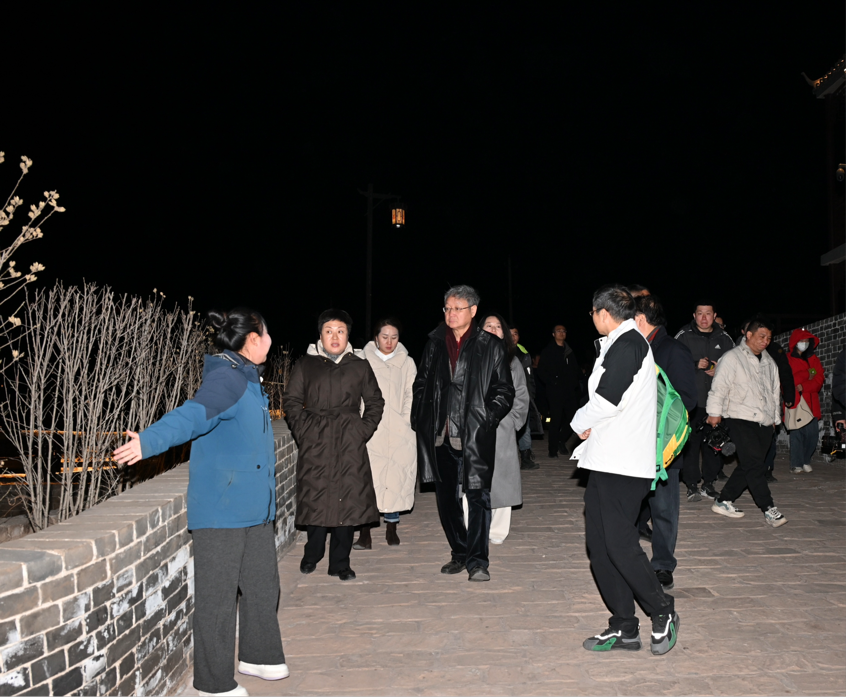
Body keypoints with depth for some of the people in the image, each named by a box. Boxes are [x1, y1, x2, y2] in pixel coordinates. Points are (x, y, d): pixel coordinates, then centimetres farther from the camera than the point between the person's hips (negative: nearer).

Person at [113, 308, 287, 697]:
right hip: (221, 509, -10)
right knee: (217, 595, 4)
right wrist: (149, 441, -49)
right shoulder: (225, 379, -17)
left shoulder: (248, 380, 13)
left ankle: (258, 655, 38)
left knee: (263, 585, 19)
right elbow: (191, 415, -34)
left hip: (254, 508, 10)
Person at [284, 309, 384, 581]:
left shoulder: (360, 366, 11)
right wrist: (303, 430, -4)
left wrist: (364, 430, 2)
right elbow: (291, 401, 8)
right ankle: (312, 554, 26)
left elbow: (375, 402, 14)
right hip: (315, 443, -1)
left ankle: (340, 563, 14)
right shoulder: (305, 365, 8)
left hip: (350, 445, 1)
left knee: (348, 500, 0)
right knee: (315, 498, 3)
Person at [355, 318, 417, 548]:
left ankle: (391, 528, 16)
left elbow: (412, 396, 8)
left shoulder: (407, 363, 10)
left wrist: (405, 422, -4)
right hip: (370, 431, -1)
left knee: (395, 480, 2)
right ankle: (365, 532, -2)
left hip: (399, 431, 1)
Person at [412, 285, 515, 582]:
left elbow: (504, 390, 2)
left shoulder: (490, 346, 0)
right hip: (440, 435, 5)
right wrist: (420, 419, 7)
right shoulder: (434, 343, 11)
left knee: (478, 496, -2)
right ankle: (460, 554, 28)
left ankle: (477, 561, 7)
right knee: (446, 498, 13)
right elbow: (421, 384, 17)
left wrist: (487, 419, -10)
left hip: (475, 435, -4)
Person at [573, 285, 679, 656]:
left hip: (623, 464, -10)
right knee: (599, 544, 9)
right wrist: (590, 426, 3)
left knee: (619, 544, -6)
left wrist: (581, 423, -4)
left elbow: (606, 399, -20)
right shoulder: (619, 344, 20)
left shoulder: (627, 344, -12)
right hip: (606, 461, 10)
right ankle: (623, 627, 18)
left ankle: (662, 612, 17)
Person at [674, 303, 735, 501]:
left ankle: (709, 482, 17)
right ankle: (692, 484, 5)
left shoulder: (724, 339, 11)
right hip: (691, 399, -3)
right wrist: (696, 365, -13)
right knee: (691, 441, -3)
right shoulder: (683, 336, 2)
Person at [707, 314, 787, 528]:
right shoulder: (732, 358, -2)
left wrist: (775, 417, 26)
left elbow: (774, 392, 27)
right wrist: (715, 412, -12)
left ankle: (723, 501, 15)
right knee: (755, 463, -13)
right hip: (740, 418, -7)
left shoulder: (769, 362, 20)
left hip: (764, 422, 7)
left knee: (748, 465, 6)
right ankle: (769, 508, -9)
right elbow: (719, 387, -7)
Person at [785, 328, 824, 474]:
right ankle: (796, 464, -2)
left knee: (813, 434, -1)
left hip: (811, 402, 4)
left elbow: (819, 379, 3)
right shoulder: (787, 359, 5)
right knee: (797, 433, -8)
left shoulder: (814, 359, 18)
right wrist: (808, 374, -5)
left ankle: (806, 461, 16)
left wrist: (803, 386, -11)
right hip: (795, 401, -4)